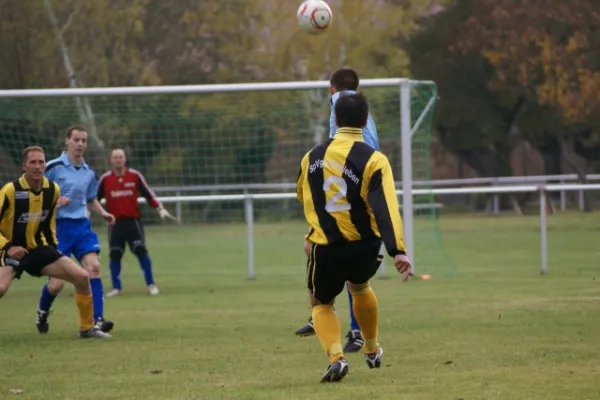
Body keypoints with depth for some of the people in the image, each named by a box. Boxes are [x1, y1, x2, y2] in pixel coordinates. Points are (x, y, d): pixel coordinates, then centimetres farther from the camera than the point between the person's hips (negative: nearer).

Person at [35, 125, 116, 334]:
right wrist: (54, 201, -22)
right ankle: (42, 313, 27)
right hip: (58, 226, -4)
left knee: (93, 266, -17)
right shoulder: (53, 167, -7)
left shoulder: (88, 173, 11)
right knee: (57, 283, -5)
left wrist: (103, 213, 7)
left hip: (82, 225, 4)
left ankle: (97, 320, -19)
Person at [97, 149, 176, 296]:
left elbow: (148, 193, 6)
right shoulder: (105, 179, 3)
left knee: (140, 250, -13)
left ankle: (151, 284, -3)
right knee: (115, 254, 0)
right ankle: (116, 287, 14)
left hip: (133, 220, -1)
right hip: (115, 222, 1)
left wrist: (160, 209, -1)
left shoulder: (135, 176, 1)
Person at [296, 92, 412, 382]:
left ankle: (335, 356, -7)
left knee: (321, 304, 20)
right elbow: (385, 207, -21)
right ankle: (372, 351, 45)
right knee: (359, 287, 32)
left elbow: (303, 196, 22)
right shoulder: (373, 160, -9)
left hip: (325, 249, 0)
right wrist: (398, 250, -28)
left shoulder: (313, 156, 4)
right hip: (365, 247, 0)